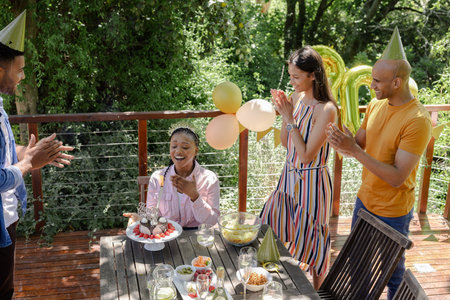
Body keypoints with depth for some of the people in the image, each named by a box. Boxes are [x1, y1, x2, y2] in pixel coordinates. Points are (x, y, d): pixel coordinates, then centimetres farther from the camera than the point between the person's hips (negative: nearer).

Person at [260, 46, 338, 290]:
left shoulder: (326, 109, -22)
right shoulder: (296, 98, -1)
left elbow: (306, 155, -23)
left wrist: (290, 119, -21)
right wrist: (284, 113, -7)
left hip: (312, 181, -8)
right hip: (290, 176, 8)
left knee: (312, 242, 9)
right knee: (270, 232, 18)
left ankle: (317, 293, 33)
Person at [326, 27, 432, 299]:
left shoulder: (418, 121, -26)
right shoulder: (376, 106, -2)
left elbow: (397, 177, -27)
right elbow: (358, 146, 3)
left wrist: (354, 150, -32)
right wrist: (342, 142, -19)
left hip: (392, 213, -7)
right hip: (365, 200, 7)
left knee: (393, 274, 14)